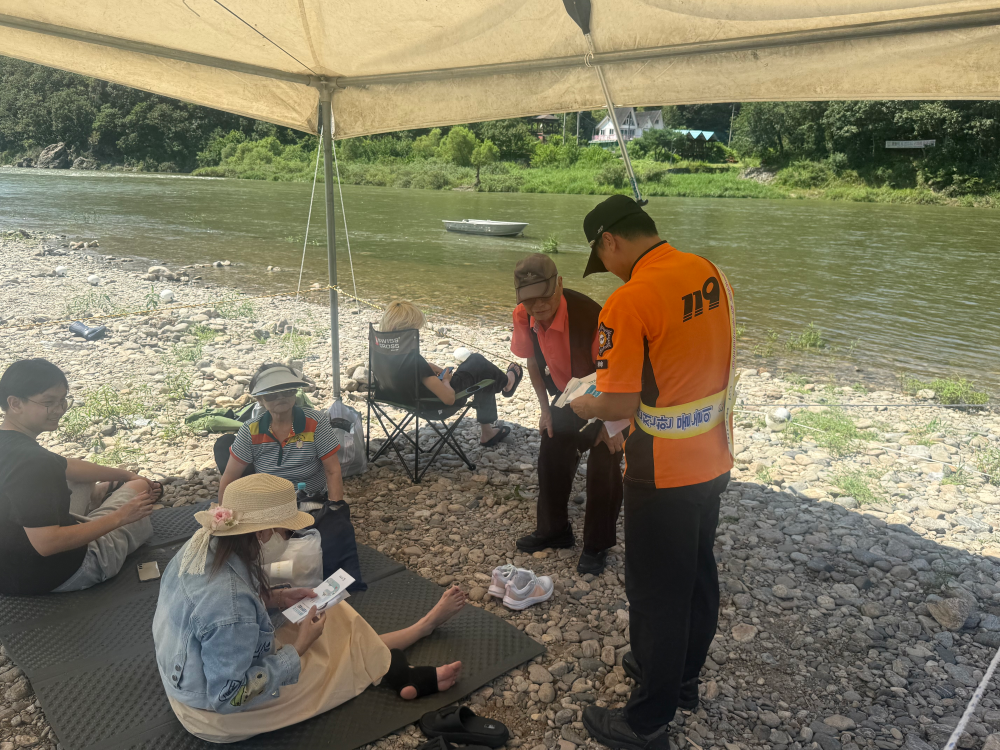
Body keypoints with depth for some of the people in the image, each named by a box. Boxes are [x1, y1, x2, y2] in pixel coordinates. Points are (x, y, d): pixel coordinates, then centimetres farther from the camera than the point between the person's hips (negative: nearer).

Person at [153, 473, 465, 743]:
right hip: (217, 713, -7)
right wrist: (299, 647, -23)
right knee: (334, 644, 9)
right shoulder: (231, 605, -40)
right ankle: (408, 678, 32)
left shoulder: (204, 543, -14)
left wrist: (276, 599, -4)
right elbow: (228, 697, -31)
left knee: (334, 630, 15)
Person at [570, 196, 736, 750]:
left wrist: (583, 406, -5)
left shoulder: (628, 302, -24)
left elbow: (619, 404, -25)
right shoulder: (710, 273, 0)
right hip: (713, 460, 8)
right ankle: (682, 677, 44)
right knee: (698, 573, 22)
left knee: (655, 593, 7)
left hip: (663, 476, -8)